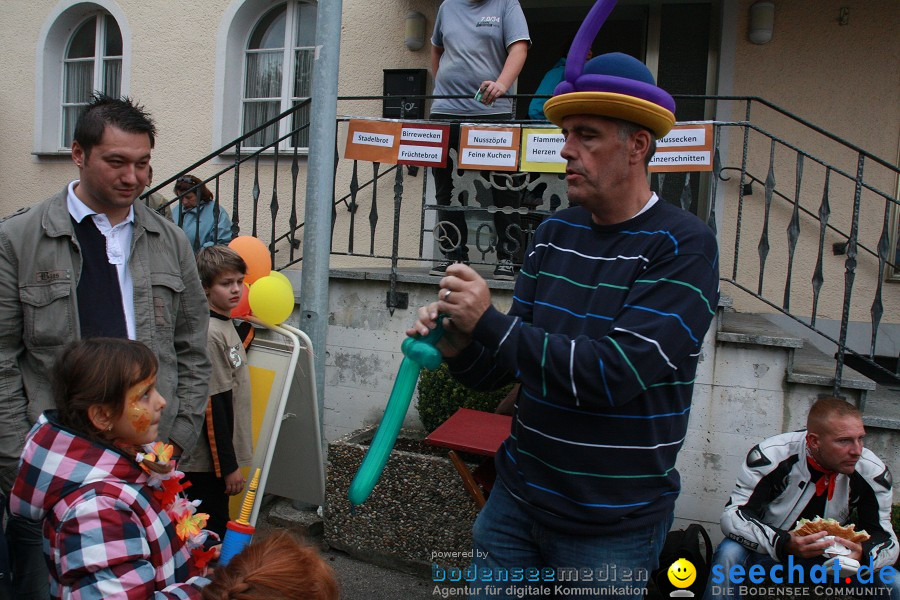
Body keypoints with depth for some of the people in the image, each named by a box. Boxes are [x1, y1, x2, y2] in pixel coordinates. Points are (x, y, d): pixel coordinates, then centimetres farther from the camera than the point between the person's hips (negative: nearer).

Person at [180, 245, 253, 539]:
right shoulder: (210, 334, -19)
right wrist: (229, 465, -19)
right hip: (208, 461, -9)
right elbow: (212, 407, -21)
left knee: (217, 529, 18)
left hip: (218, 457, 9)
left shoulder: (227, 326, 11)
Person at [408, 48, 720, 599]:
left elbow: (616, 373, -24)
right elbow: (501, 369, 5)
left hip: (611, 528, -4)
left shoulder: (684, 246, -13)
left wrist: (488, 323, -22)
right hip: (516, 496, 5)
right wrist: (460, 349, -17)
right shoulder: (555, 233, 1)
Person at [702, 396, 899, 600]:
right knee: (729, 554, -32)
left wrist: (862, 554, -33)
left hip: (829, 555, 3)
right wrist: (783, 543, -44)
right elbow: (733, 515, -26)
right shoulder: (772, 456, -26)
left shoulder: (871, 472, -16)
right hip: (769, 548, -3)